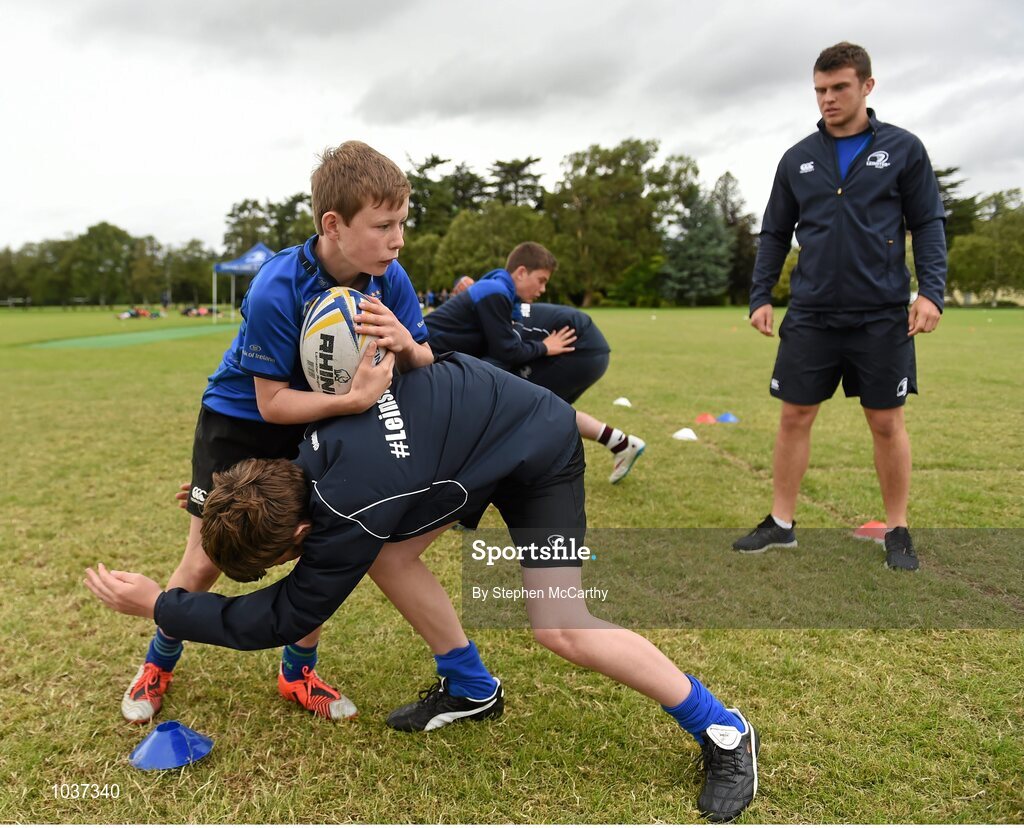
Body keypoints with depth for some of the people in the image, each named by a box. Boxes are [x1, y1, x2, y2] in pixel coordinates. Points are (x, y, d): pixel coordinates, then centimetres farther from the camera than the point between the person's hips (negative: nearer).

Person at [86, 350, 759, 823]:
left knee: (560, 627, -14)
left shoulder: (351, 515, -32)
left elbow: (283, 618, -19)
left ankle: (723, 733, 2)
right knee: (390, 558, 1)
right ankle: (471, 689, 19)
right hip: (468, 416, 9)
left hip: (538, 449, -8)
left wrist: (159, 606, -13)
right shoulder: (307, 453, -13)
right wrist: (228, 498, 15)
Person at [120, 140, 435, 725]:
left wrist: (405, 345, -36)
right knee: (205, 563, 2)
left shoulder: (389, 279, -19)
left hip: (315, 425, 4)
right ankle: (159, 664, 32)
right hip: (240, 421, -4)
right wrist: (353, 400, -41)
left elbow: (427, 364, -12)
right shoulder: (276, 290, -33)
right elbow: (271, 402, -26)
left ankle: (299, 673, 23)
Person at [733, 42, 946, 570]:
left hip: (882, 318, -2)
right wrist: (760, 296, 3)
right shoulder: (797, 160, 9)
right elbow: (774, 234, 12)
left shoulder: (902, 149, 2)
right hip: (810, 317, 2)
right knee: (794, 417, 5)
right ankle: (781, 523, 18)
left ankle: (897, 531, 20)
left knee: (887, 423, 5)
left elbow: (928, 225, 1)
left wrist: (931, 291, -11)